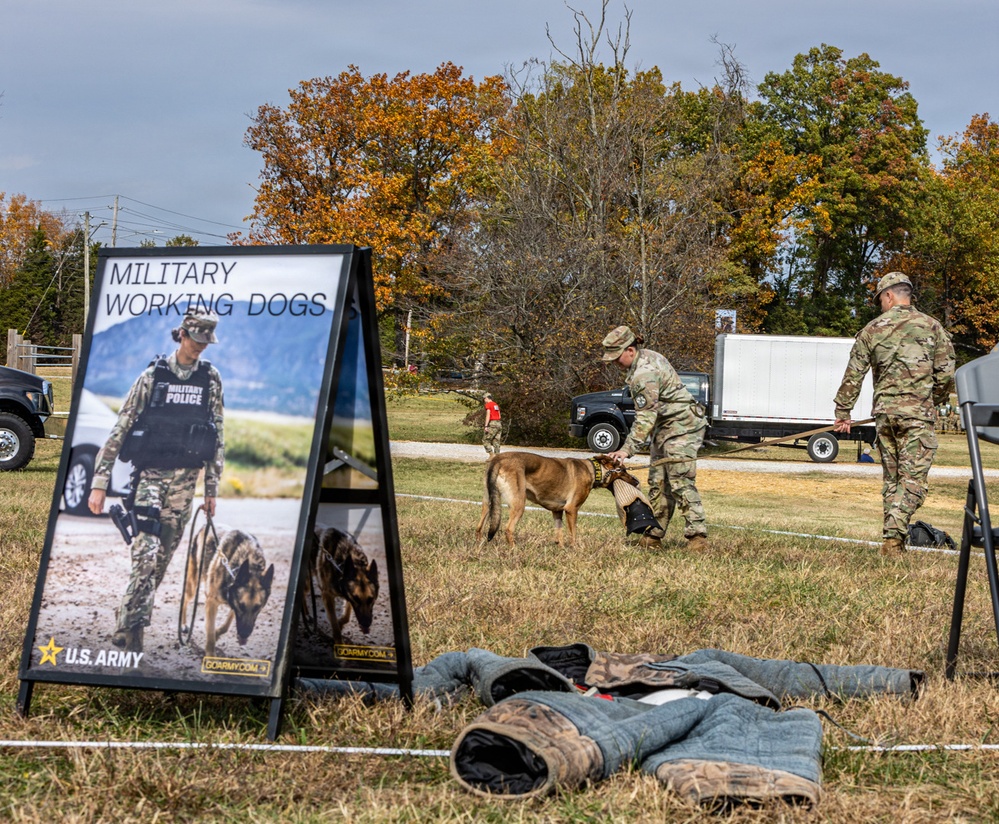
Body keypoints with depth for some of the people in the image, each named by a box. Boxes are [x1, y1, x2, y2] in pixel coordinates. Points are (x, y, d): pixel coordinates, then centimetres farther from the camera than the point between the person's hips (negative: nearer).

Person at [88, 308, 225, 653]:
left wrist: (212, 488, 9)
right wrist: (100, 482, -7)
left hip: (184, 481, 3)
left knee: (163, 556, 6)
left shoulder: (211, 380, 5)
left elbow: (217, 437, 11)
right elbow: (120, 428, -3)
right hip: (149, 475, -3)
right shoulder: (153, 375, -4)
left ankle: (132, 621, 19)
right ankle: (130, 627, -17)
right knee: (146, 552, -17)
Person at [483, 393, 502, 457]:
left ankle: (491, 455, -11)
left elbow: (488, 415, -15)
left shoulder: (488, 404, -6)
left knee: (485, 440, -1)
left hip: (492, 424, -8)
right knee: (496, 442, 7)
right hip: (499, 424, 8)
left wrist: (486, 426, -17)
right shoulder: (496, 405, 18)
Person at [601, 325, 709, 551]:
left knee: (681, 482, -16)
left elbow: (645, 417, -24)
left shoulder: (644, 374, -23)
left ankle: (697, 536, -18)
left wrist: (627, 449, -24)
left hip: (681, 427, -11)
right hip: (665, 427, 11)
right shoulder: (647, 357, 9)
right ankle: (653, 535, 12)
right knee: (658, 482, 9)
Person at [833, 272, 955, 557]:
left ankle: (892, 537, 12)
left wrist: (842, 412, 16)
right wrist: (935, 400, 20)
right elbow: (946, 373, 2)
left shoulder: (871, 329, 6)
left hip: (884, 411, 3)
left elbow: (853, 375, 7)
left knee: (891, 477, 13)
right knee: (912, 478, -5)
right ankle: (894, 534, -20)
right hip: (917, 411, -3)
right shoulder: (930, 326, 2)